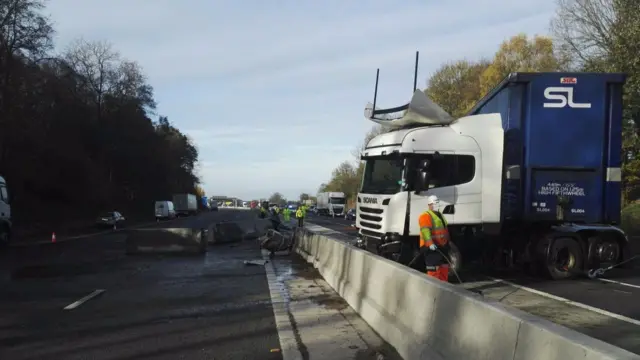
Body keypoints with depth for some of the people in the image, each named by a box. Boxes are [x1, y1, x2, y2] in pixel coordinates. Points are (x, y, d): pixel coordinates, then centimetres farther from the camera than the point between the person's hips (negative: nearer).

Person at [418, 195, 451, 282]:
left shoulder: (440, 215, 22)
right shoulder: (425, 216, -10)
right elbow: (425, 231, -22)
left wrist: (447, 244, 29)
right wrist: (430, 243, -33)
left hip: (442, 247, 10)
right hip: (432, 248, -10)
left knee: (444, 268, 15)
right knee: (434, 270, -12)